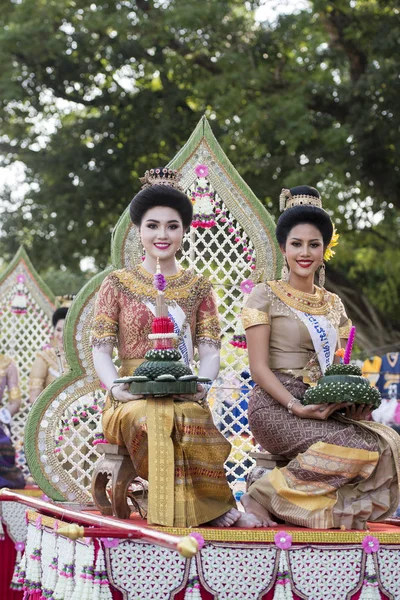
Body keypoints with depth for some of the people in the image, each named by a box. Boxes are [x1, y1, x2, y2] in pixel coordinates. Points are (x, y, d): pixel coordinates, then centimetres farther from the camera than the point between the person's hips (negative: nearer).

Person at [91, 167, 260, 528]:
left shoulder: (198, 288, 16)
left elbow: (209, 351, 6)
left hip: (185, 399, 1)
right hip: (131, 401, 0)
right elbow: (101, 349, 4)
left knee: (181, 415, -39)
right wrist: (116, 387, -17)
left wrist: (201, 385, -17)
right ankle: (212, 507, -32)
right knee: (153, 416, -38)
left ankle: (181, 507, -28)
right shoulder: (118, 283, 11)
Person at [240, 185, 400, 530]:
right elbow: (259, 368, -6)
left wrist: (355, 401, -5)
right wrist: (297, 408, -20)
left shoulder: (333, 304, 19)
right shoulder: (266, 296, 1)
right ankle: (264, 496, -15)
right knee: (360, 447, -29)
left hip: (325, 408, 5)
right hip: (275, 407, -5)